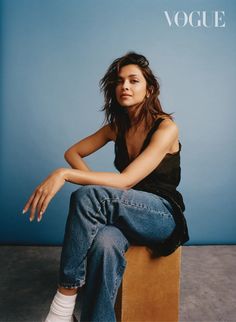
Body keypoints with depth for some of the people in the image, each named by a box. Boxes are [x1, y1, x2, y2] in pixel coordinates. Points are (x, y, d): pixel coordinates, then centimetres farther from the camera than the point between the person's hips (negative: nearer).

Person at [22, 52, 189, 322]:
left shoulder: (166, 128, -14)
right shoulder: (117, 126, 6)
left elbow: (126, 181, -25)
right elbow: (73, 152, 11)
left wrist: (64, 174, -32)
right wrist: (92, 181, -9)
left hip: (164, 216, -4)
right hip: (128, 213, 4)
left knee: (86, 196, -32)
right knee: (105, 243, -36)